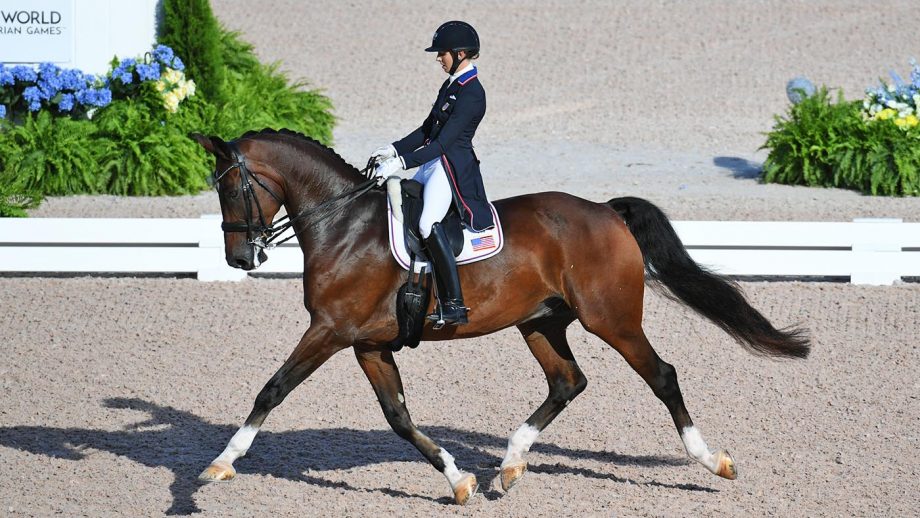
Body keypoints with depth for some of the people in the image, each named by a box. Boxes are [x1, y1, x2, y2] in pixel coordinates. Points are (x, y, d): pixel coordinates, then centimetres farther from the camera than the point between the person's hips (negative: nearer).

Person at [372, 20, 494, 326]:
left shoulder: (471, 95, -16)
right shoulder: (451, 85, 14)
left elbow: (443, 142, -22)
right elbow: (427, 129, 21)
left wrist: (402, 162, -26)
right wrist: (394, 150, 9)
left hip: (452, 166, -11)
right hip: (434, 163, 11)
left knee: (428, 223, -29)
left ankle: (454, 305, -31)